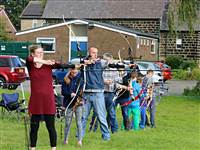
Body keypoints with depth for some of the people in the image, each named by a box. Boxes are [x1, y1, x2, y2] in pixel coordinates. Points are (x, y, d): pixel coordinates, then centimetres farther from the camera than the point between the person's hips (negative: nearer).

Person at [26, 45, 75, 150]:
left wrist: (75, 65, -29)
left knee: (51, 127, 1)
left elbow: (61, 65, -14)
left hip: (48, 100, -1)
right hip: (35, 100, 1)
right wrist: (44, 62, -31)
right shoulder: (30, 65, 3)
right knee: (34, 127, 8)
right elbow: (28, 59, -21)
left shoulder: (48, 64, 2)